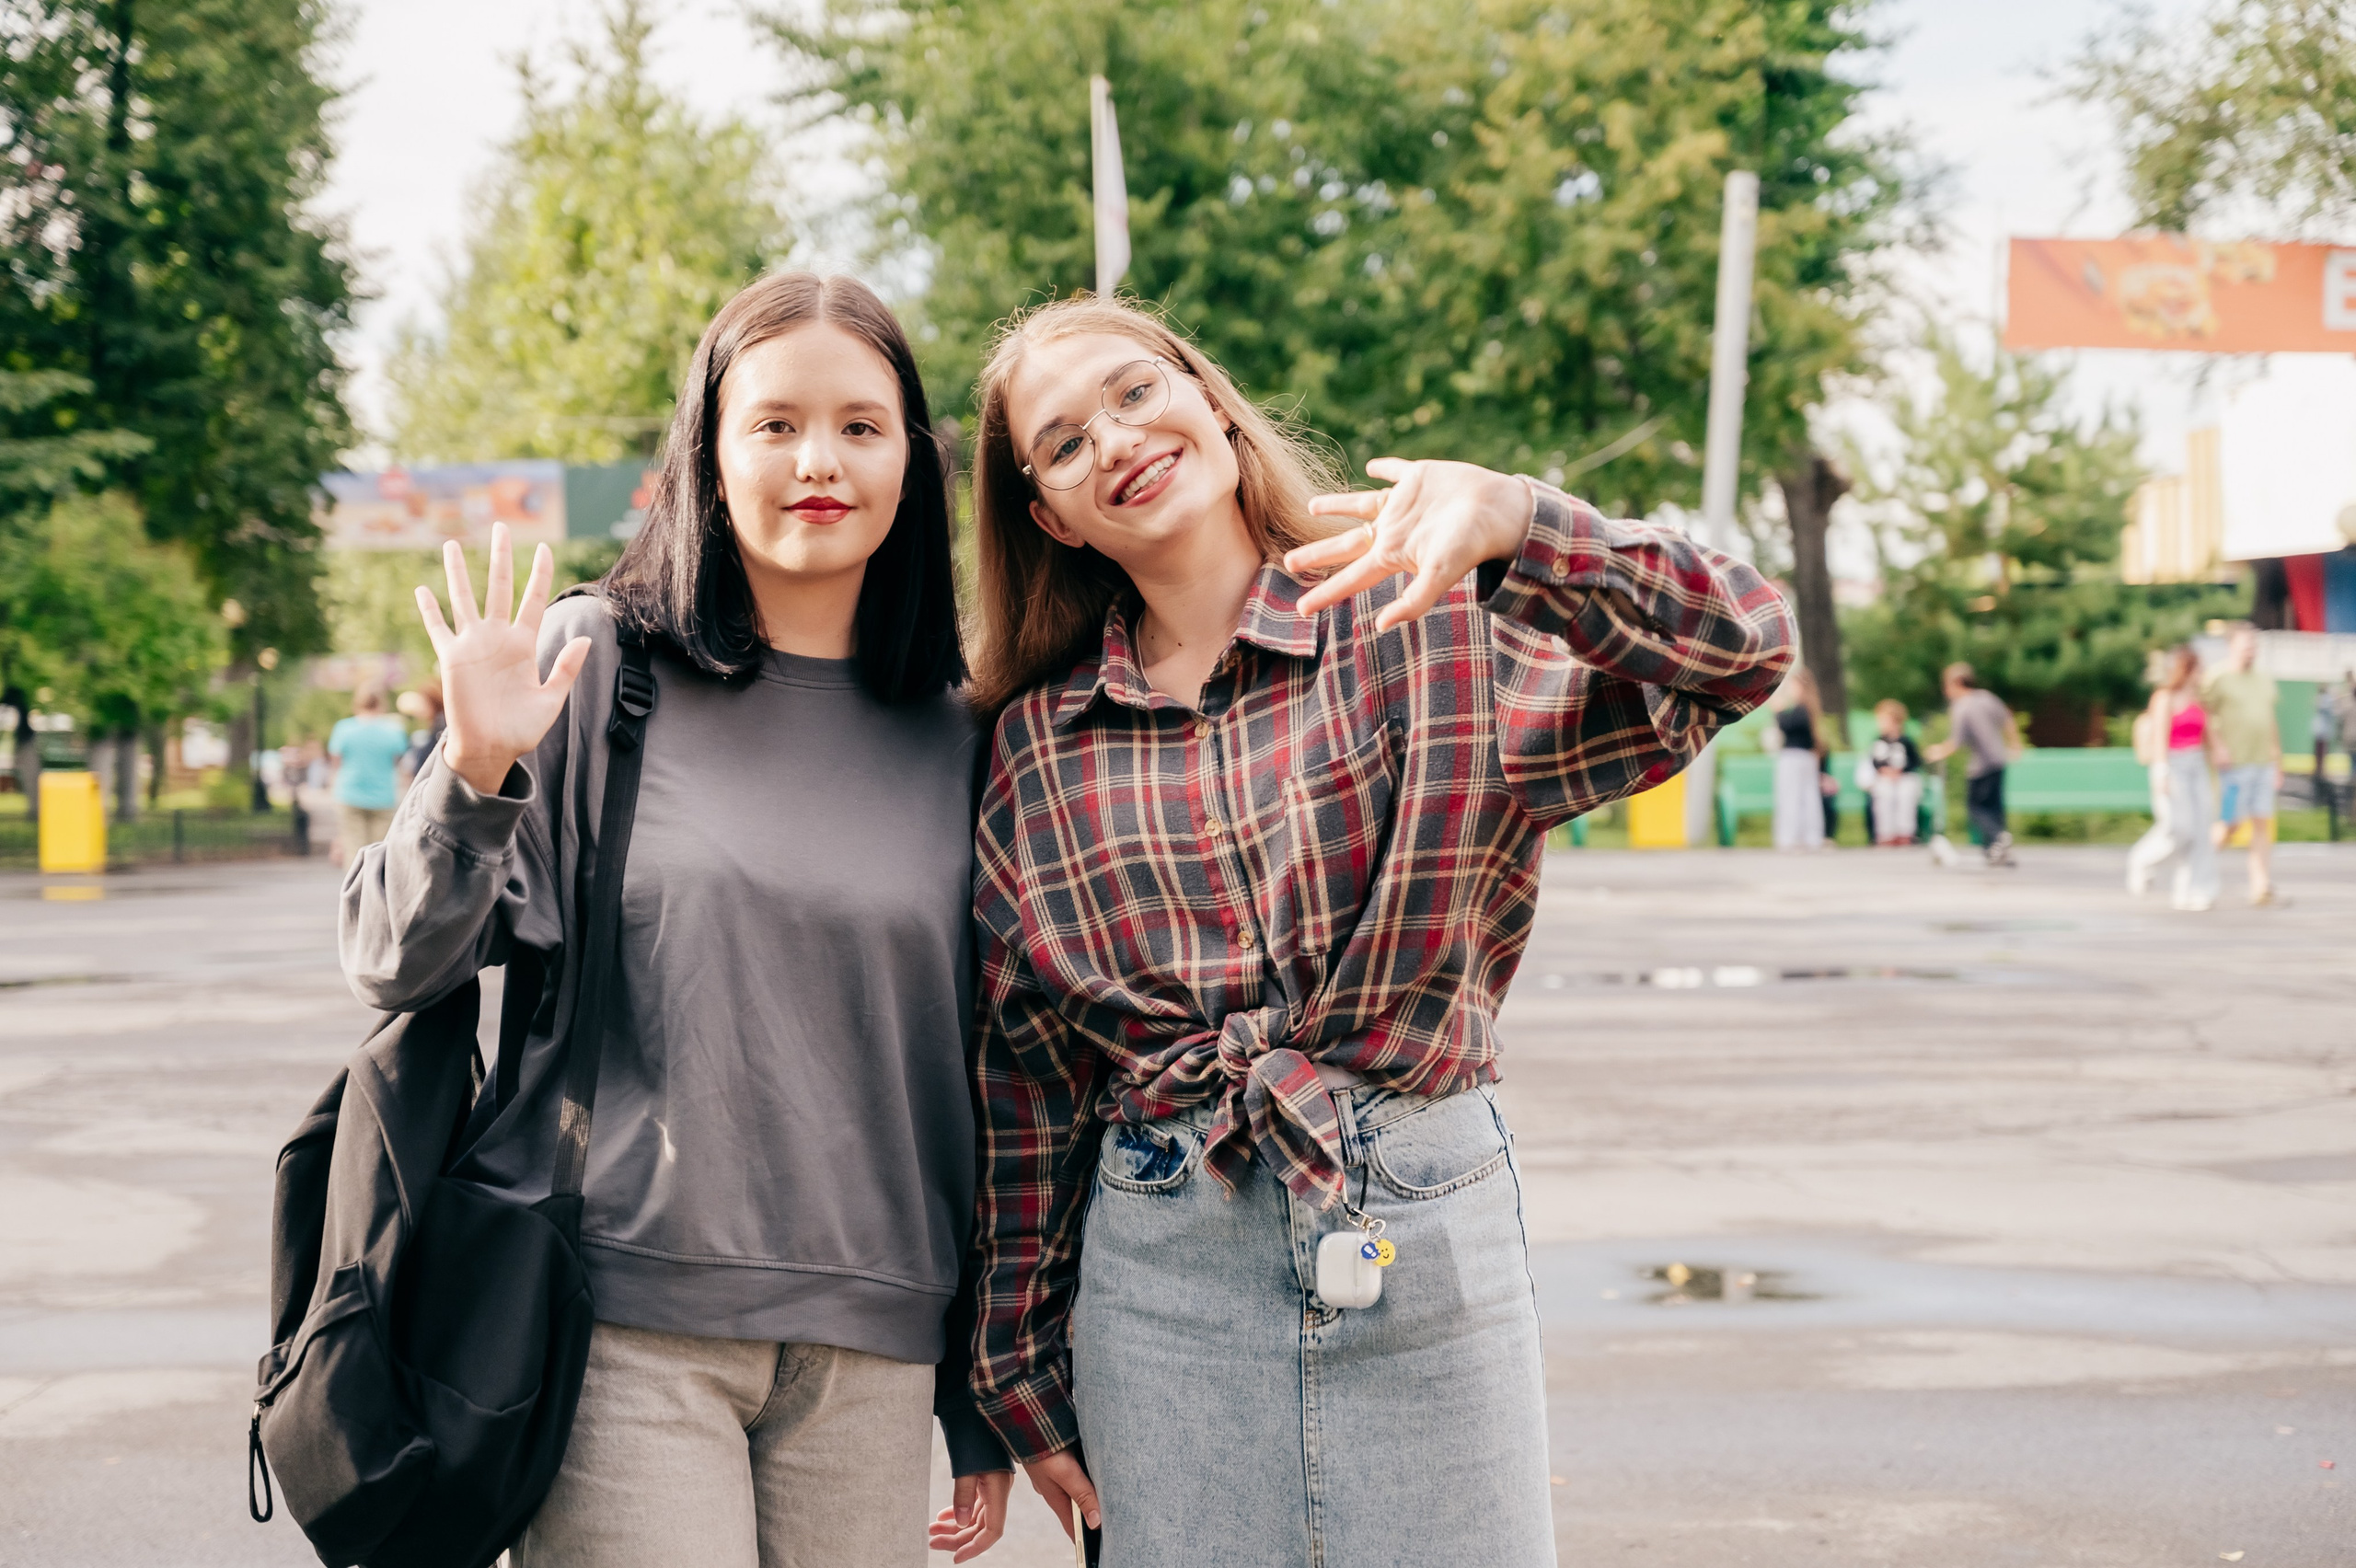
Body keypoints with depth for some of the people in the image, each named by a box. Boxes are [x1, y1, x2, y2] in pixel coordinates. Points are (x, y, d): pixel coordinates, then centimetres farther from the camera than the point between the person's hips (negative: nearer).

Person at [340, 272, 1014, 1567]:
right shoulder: (590, 665, 0)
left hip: (871, 1358, 3)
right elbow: (395, 969, 0)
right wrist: (475, 774, -18)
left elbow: (981, 1080, 13)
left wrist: (985, 1407, 15)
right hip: (625, 1331, -3)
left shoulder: (955, 739, 7)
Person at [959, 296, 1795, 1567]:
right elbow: (1018, 1078, 8)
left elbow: (1741, 654, -14)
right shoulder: (1034, 745, 5)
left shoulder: (1432, 620, -3)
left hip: (1426, 1237, -2)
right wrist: (1024, 1372, 11)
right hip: (1158, 1273, 2)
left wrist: (1514, 524, -31)